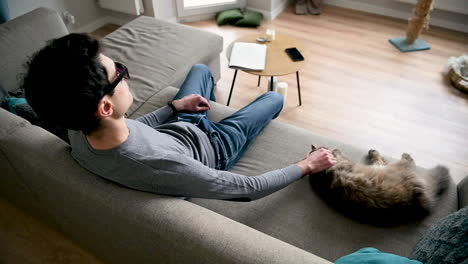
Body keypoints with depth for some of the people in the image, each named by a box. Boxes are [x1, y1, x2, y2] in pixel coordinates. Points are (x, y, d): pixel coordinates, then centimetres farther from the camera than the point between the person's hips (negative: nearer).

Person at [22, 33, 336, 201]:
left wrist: (174, 107, 7)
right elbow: (249, 188, -35)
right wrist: (306, 166, -20)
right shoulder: (160, 165, -48)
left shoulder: (78, 133, -26)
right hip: (211, 147, -5)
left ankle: (207, 114, 58)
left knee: (201, 68, 28)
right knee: (274, 98, 17)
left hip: (174, 127, 5)